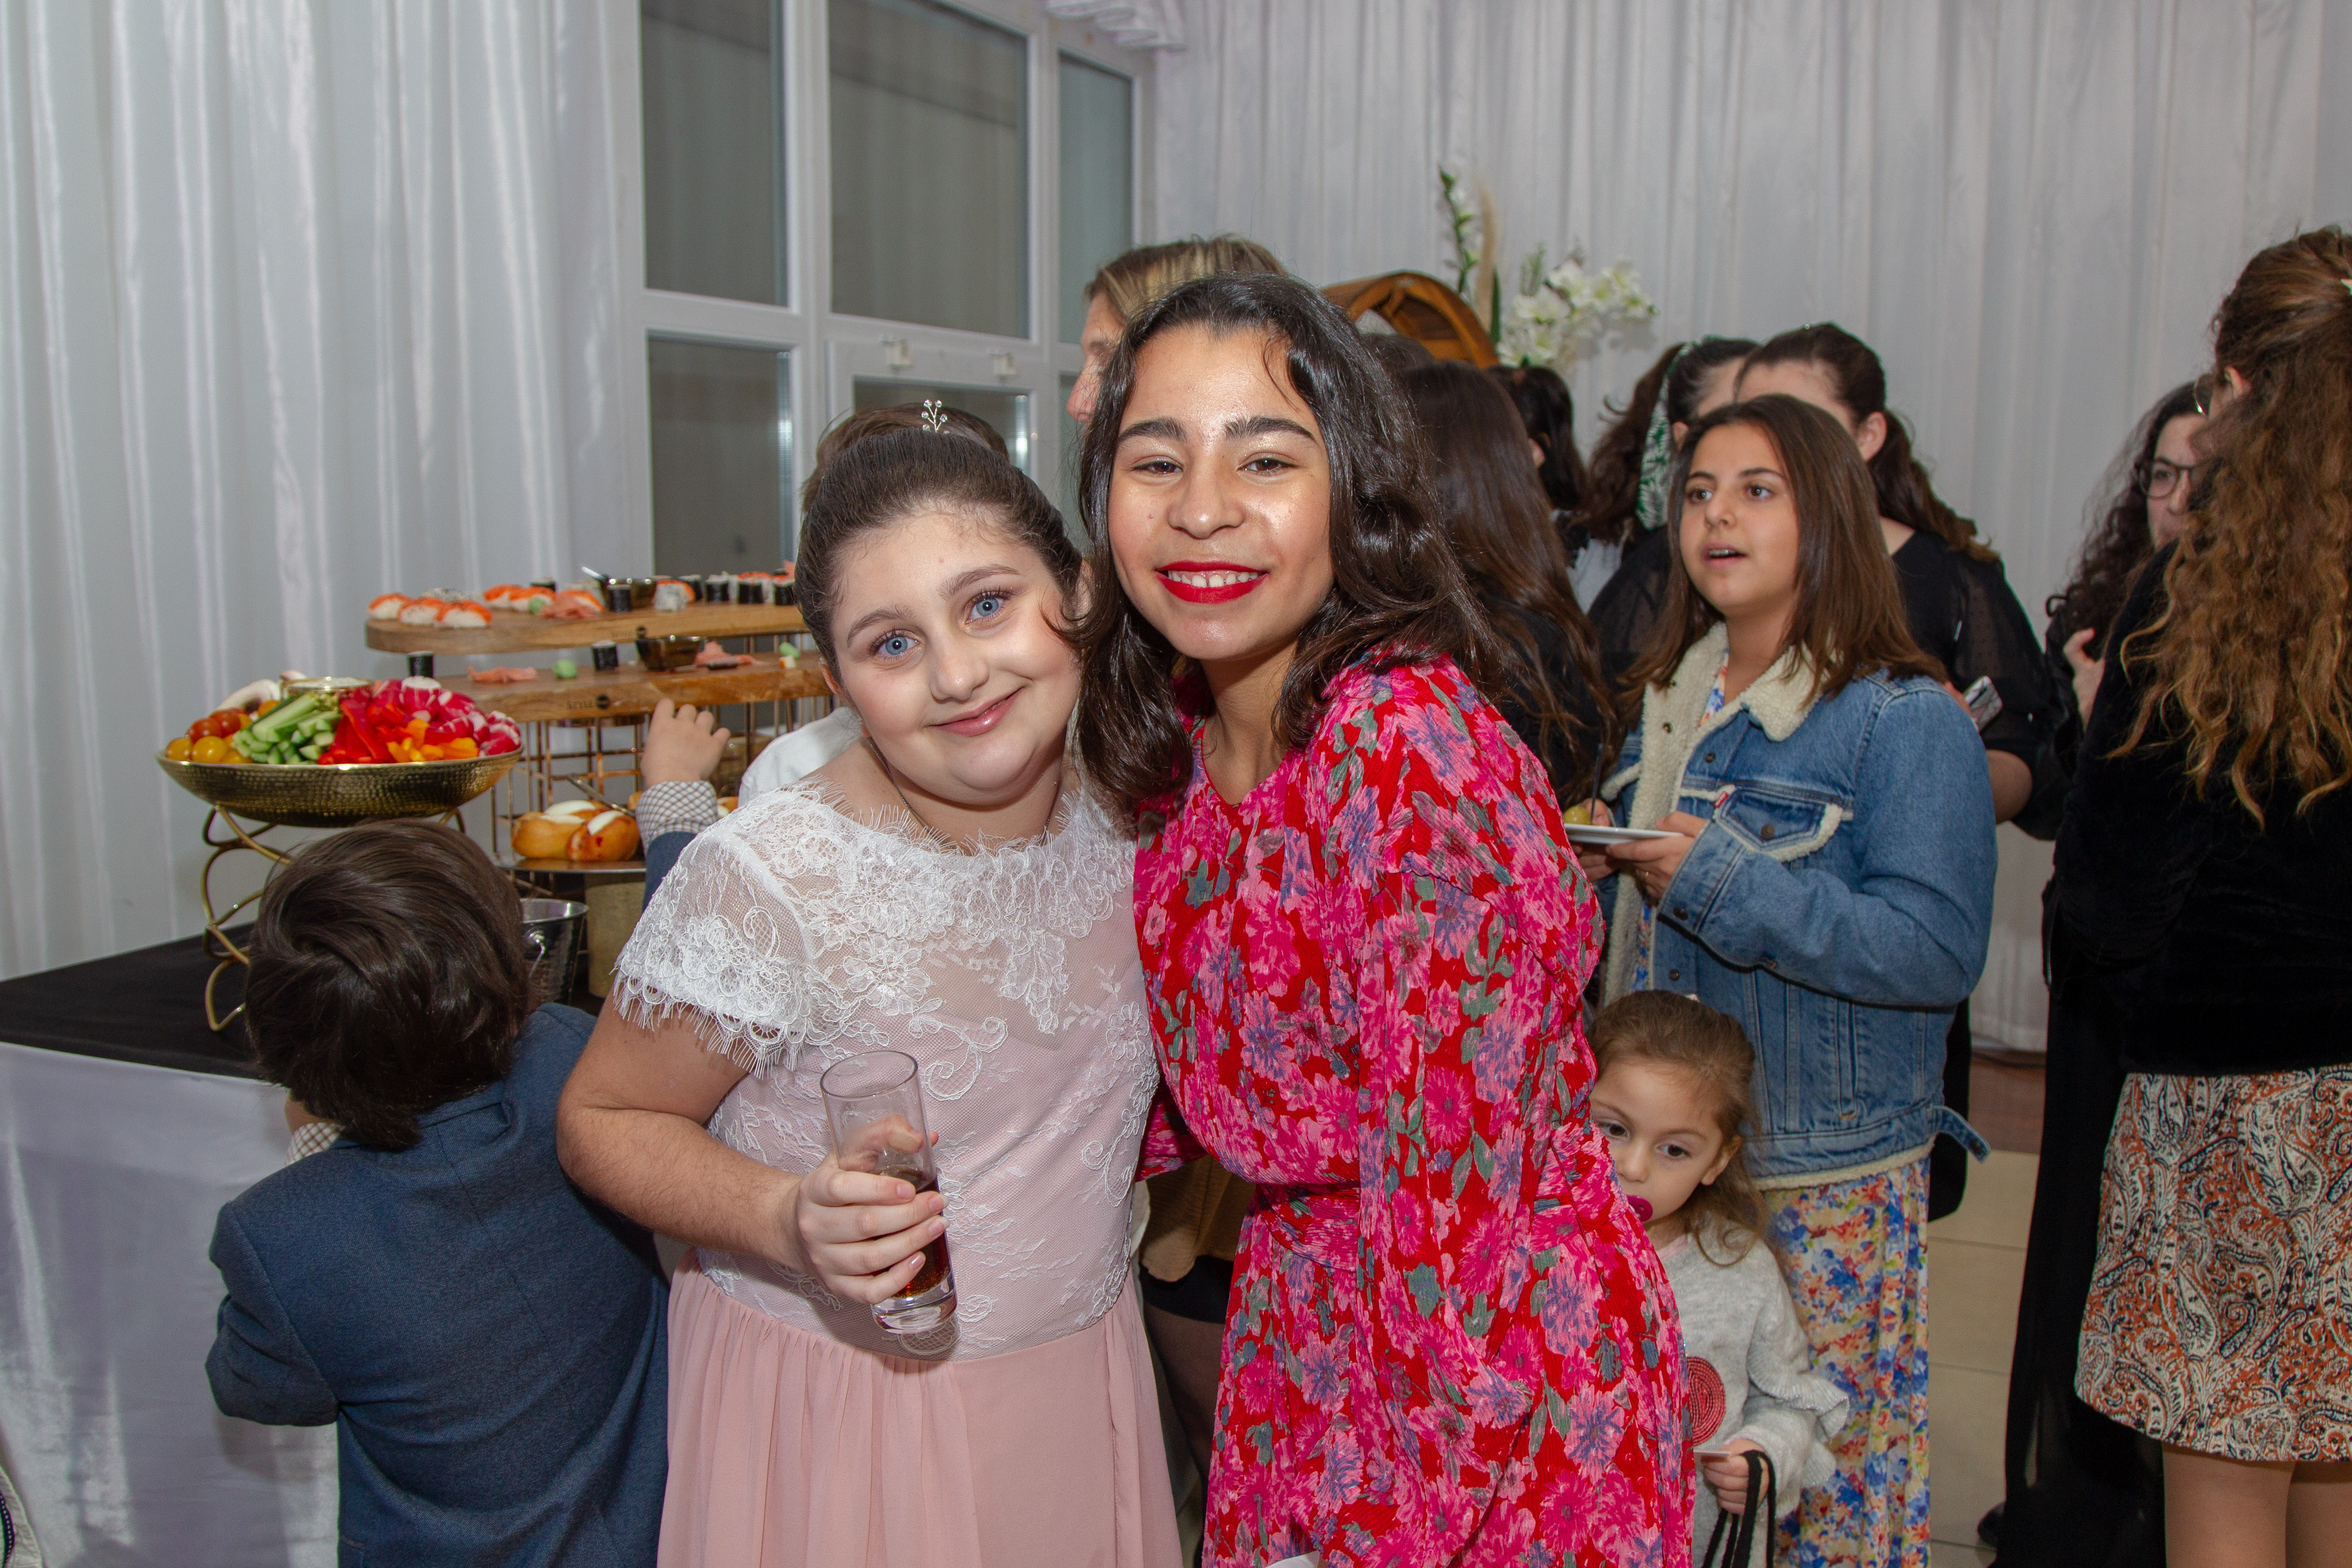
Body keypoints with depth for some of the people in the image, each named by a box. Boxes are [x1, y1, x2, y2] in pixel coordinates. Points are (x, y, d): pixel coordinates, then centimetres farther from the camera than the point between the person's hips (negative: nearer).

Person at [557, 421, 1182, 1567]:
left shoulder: (1131, 810, -7)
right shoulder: (767, 880, -24)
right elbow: (602, 1120, -12)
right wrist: (789, 1221, -27)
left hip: (1083, 1375, 5)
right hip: (836, 1393, -4)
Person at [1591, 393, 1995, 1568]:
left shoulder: (1908, 721, -10)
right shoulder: (1670, 701, 11)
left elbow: (1938, 950, -20)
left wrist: (1719, 879, -24)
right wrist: (1598, 856, 2)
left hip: (1830, 1175, -6)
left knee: (1829, 1469, 4)